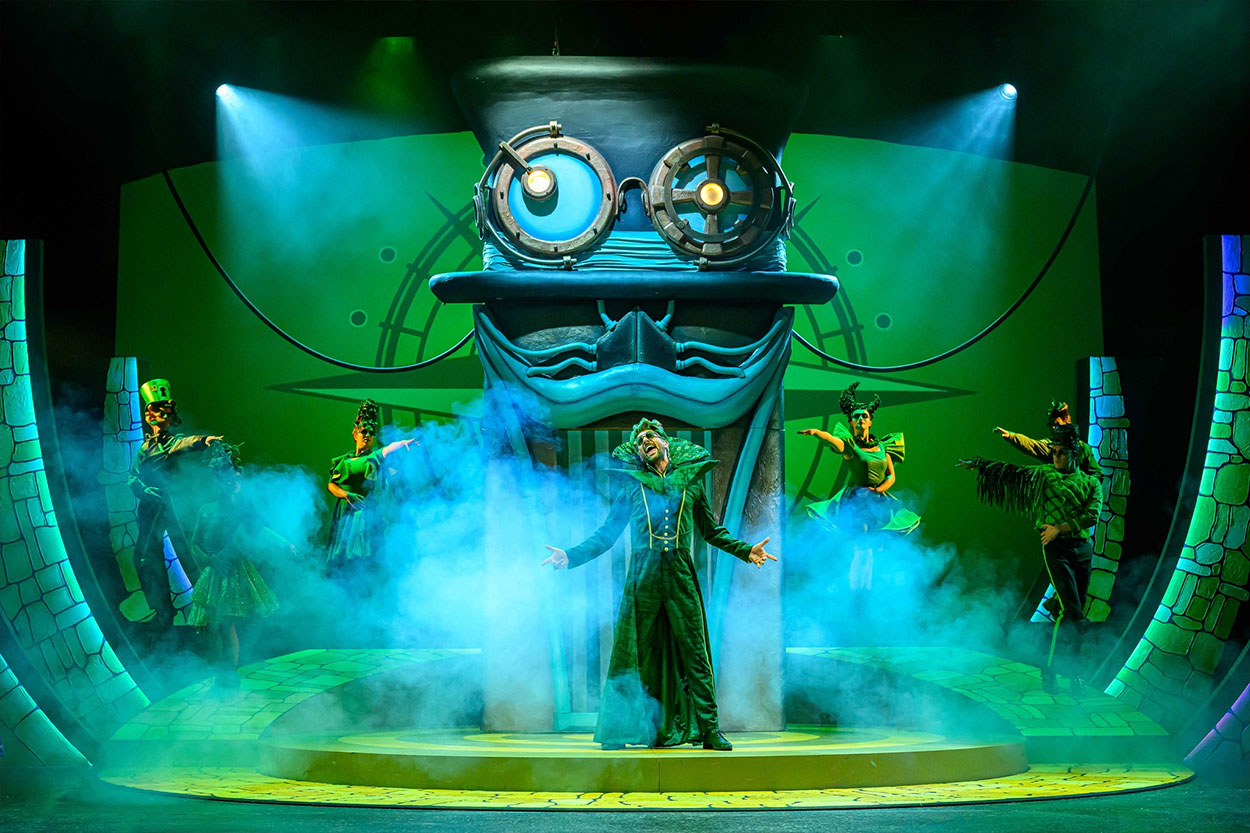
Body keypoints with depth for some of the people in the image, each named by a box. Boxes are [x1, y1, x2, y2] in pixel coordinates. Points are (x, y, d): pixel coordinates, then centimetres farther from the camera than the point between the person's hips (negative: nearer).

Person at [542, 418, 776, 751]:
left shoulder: (690, 481, 14)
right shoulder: (632, 485, 12)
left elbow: (711, 531, 22)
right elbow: (607, 534, 15)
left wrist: (745, 551, 14)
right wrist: (571, 556, 4)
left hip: (681, 575, 0)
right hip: (643, 575, 0)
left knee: (694, 653, -3)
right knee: (636, 654, 0)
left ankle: (709, 728, 0)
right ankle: (625, 728, 6)